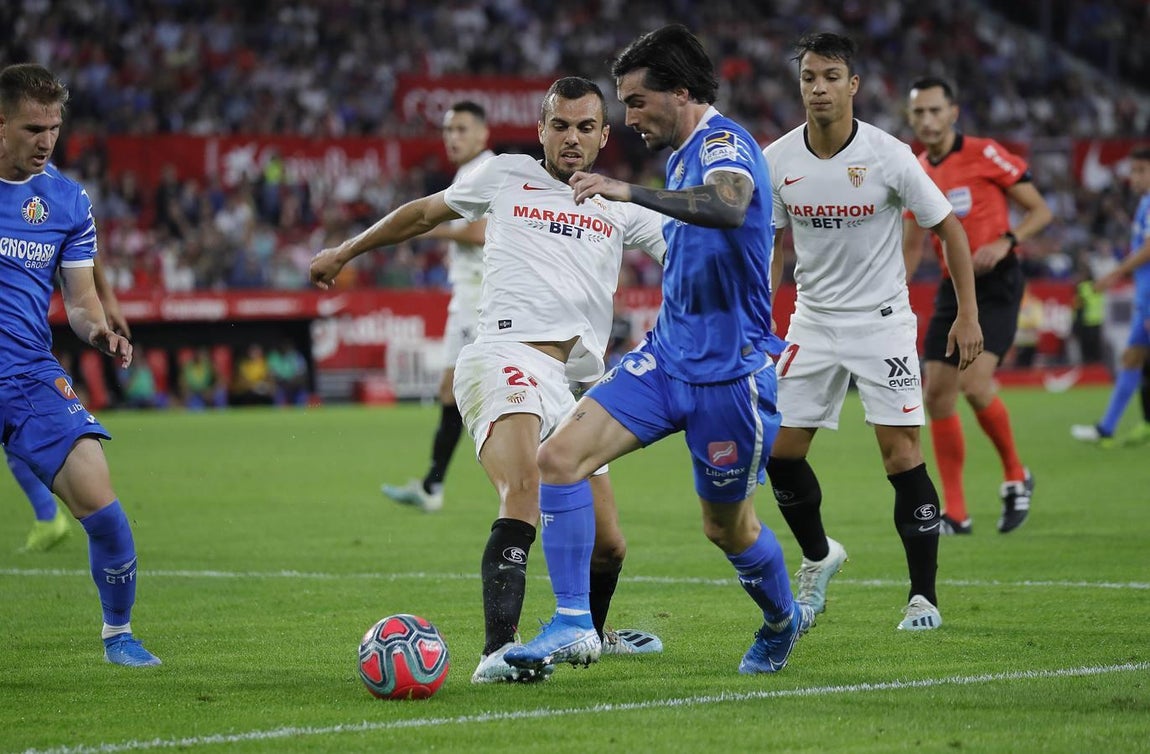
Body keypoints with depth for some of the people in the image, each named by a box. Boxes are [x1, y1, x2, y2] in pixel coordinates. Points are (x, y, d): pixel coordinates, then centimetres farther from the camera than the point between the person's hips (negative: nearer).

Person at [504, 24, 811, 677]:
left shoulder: (724, 143, -15)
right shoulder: (681, 156, 14)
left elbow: (730, 206, -40)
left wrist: (631, 192, -47)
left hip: (729, 372, -8)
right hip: (667, 355, 8)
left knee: (727, 527, 8)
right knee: (561, 455, -12)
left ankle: (783, 620, 39)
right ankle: (574, 625, -11)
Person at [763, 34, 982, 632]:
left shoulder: (888, 156, -15)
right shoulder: (777, 160, -5)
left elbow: (948, 228, -6)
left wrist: (968, 315, -9)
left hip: (881, 320, -4)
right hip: (812, 322, 4)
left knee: (901, 453, -12)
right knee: (780, 451, 2)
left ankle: (924, 596, -4)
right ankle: (818, 556, 30)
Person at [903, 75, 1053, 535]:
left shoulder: (985, 155, -8)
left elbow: (1041, 211, -5)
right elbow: (912, 246, 18)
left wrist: (1005, 241, -22)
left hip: (995, 285, -6)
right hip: (953, 287, 6)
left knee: (975, 384, -22)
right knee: (937, 395, -1)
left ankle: (1016, 476, 3)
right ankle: (955, 514, 6)